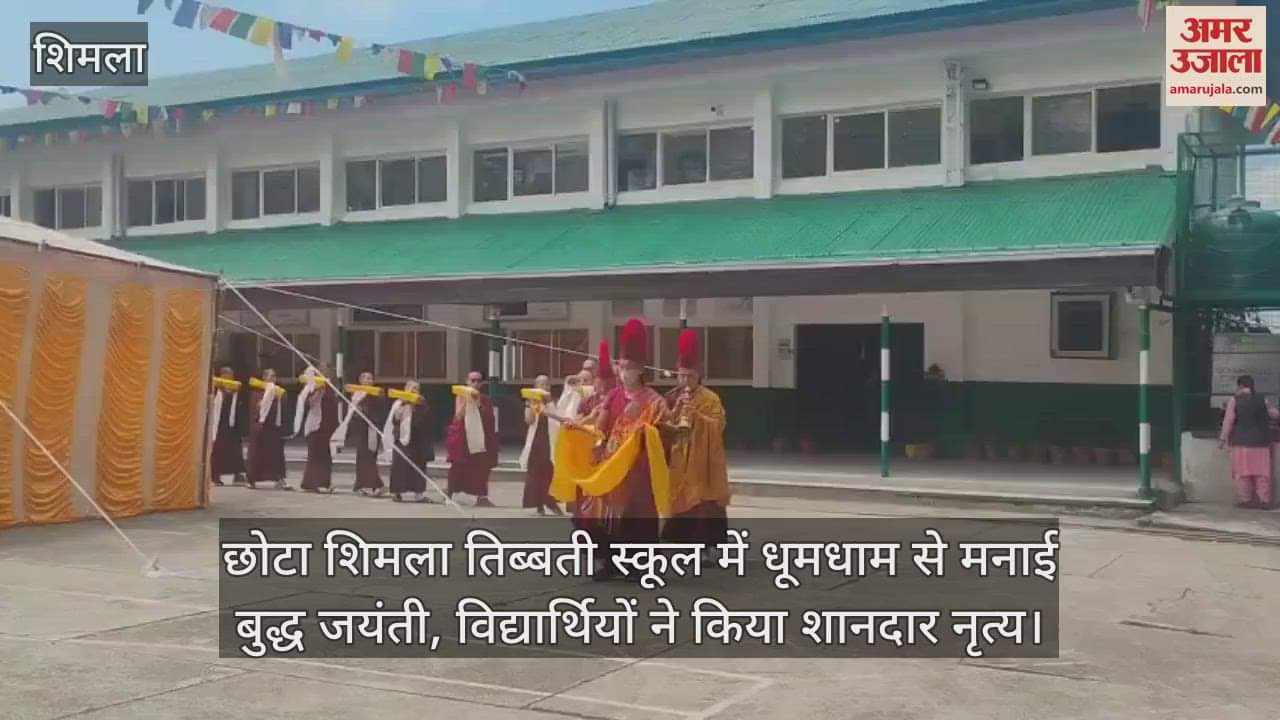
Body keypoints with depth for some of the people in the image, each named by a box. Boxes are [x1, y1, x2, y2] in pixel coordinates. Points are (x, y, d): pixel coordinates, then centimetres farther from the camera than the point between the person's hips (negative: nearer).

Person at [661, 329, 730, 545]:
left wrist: (695, 414, -21)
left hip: (701, 464, -3)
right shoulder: (671, 398, 10)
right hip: (676, 463, 3)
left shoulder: (711, 399, -1)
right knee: (678, 507, 3)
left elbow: (717, 427, -11)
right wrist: (677, 410, -11)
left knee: (702, 509, -9)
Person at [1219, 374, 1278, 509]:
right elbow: (1275, 414, 16)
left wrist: (1223, 438, -3)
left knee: (1243, 472, 3)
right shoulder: (1262, 400, 5)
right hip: (1261, 441, 2)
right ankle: (1263, 500, 4)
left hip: (1242, 441, -2)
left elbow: (1229, 420, -9)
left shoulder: (1234, 400, -4)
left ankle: (1245, 499, 4)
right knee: (1262, 472, 6)